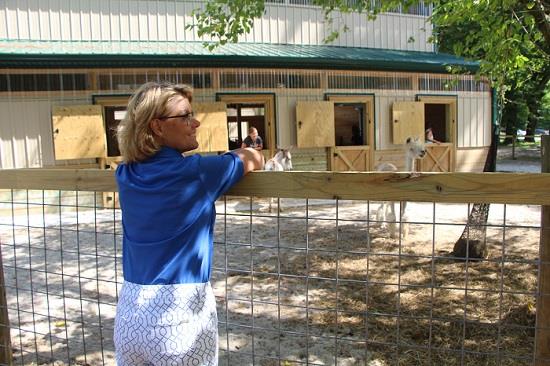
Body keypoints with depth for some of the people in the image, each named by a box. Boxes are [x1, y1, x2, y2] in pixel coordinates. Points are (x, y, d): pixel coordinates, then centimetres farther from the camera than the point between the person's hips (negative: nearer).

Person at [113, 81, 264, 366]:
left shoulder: (126, 175, 2)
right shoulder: (196, 172, -15)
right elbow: (255, 160, 1)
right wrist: (241, 153, 24)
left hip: (131, 311, 6)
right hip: (181, 311, -6)